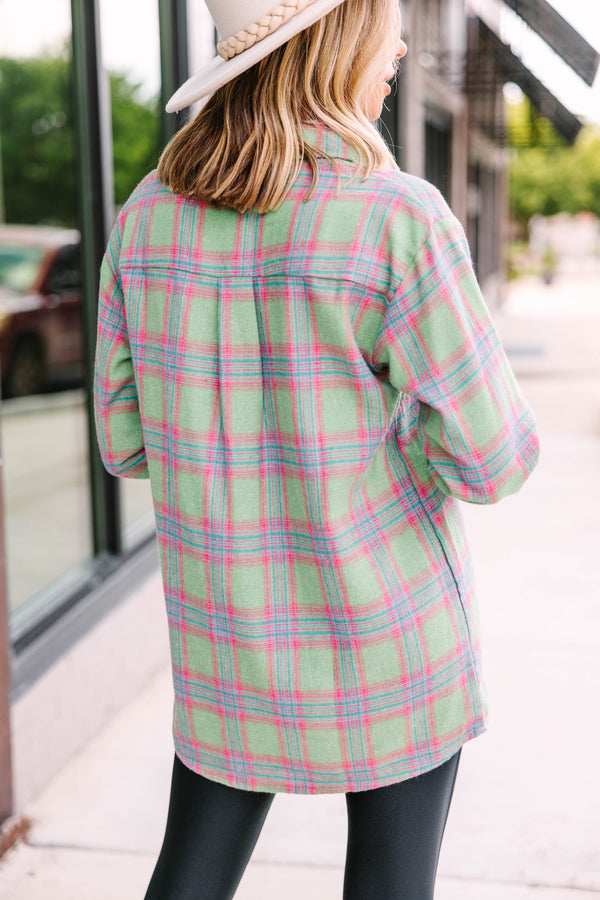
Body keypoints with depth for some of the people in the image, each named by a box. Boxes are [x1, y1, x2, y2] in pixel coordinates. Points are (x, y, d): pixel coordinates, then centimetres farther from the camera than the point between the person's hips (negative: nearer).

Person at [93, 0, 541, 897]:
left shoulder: (147, 215, -4)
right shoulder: (397, 217, -20)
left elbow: (127, 439, 2)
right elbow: (491, 453, -17)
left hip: (230, 626, 4)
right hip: (388, 627, -4)